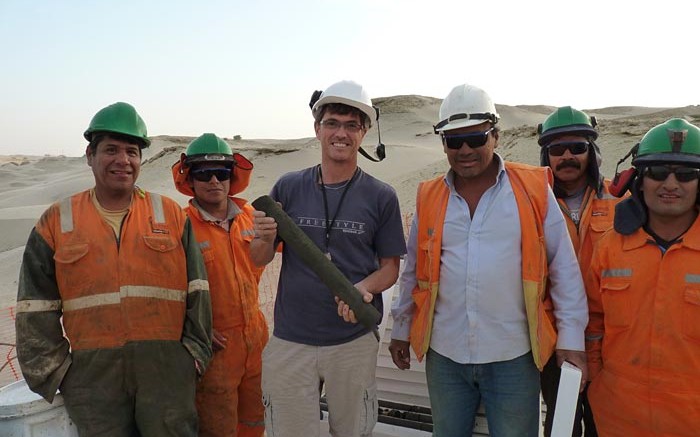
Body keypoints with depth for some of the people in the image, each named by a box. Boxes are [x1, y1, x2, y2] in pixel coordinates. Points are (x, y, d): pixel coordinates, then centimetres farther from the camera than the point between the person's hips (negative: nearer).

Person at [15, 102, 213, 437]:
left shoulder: (170, 215, 6)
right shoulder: (56, 222, 6)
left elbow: (197, 293, 6)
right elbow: (36, 309, 7)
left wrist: (195, 352, 1)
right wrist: (51, 372, 3)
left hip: (166, 367, 0)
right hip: (92, 372, 1)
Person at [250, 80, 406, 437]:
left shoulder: (381, 196, -2)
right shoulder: (288, 188, 1)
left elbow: (390, 267, 3)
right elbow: (259, 260, 5)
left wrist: (363, 288, -18)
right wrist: (266, 238, -17)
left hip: (354, 341, 0)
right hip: (290, 340, 1)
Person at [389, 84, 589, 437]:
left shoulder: (534, 189, -6)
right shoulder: (429, 197, 2)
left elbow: (564, 268, -2)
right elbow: (413, 271, 11)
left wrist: (570, 337, -5)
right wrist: (401, 330, 15)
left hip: (513, 357, -2)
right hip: (444, 355, 3)